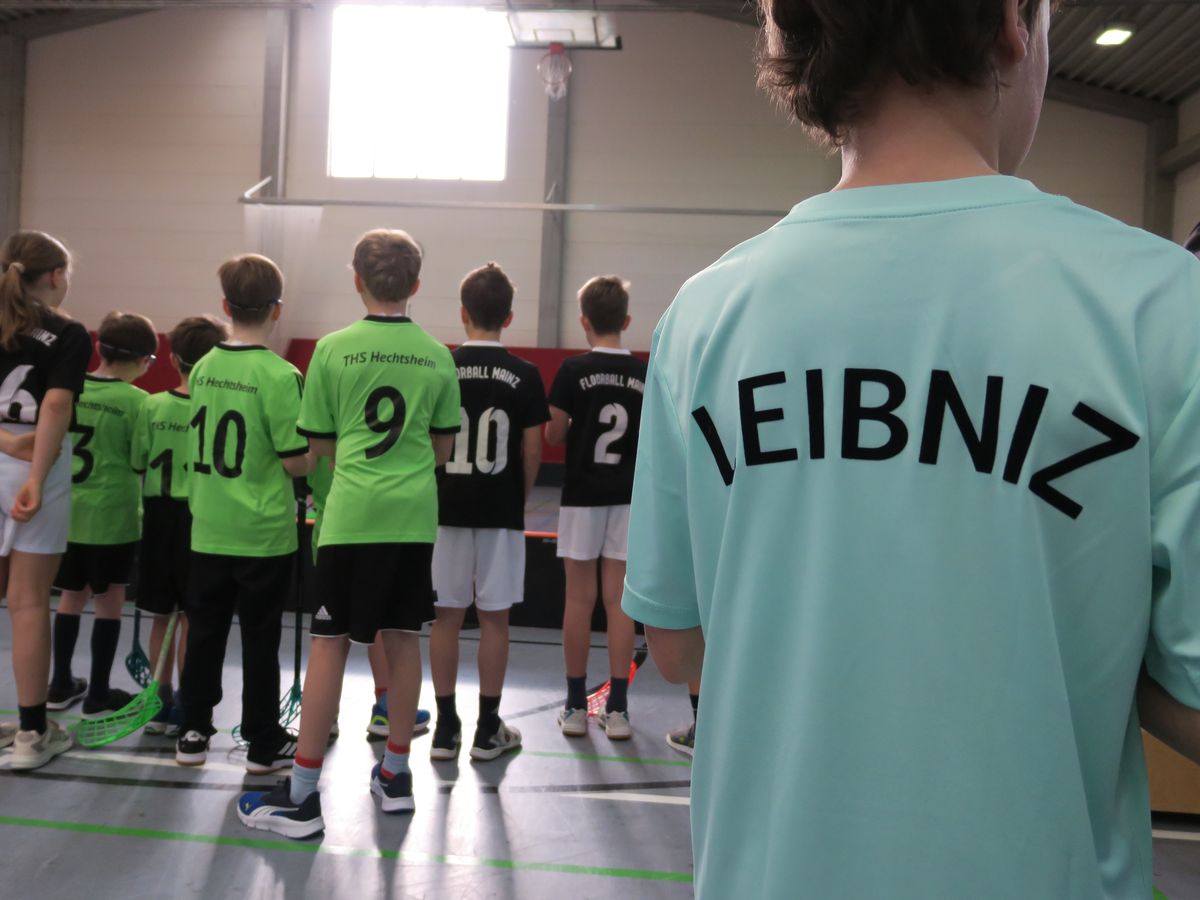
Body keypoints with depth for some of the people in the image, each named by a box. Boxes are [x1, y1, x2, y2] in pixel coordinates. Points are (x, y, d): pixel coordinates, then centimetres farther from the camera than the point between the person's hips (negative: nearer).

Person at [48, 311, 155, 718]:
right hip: (112, 516, -5)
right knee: (109, 602, 6)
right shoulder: (136, 401, -13)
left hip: (68, 511, 5)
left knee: (72, 596, 17)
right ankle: (98, 694, 13)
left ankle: (61, 684, 27)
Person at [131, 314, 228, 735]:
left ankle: (160, 702, 23)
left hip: (159, 516, 3)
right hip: (202, 517, -3)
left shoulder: (152, 406, -2)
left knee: (162, 615, 14)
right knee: (191, 617, 6)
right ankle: (183, 709, 12)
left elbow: (138, 465, 2)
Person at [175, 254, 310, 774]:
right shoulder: (279, 375, -16)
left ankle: (193, 733, 27)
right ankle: (263, 745, 19)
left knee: (205, 630, 16)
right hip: (263, 532, -5)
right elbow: (296, 462, -16)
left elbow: (201, 445, 11)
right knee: (260, 638, 7)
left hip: (208, 529, 5)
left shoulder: (203, 368, 2)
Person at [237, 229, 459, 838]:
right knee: (402, 637, 12)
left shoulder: (333, 349, -4)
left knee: (329, 643, 1)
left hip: (351, 514, -3)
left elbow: (318, 444, 3)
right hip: (414, 515, 3)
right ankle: (396, 773, 25)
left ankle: (302, 793, 6)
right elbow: (442, 448, 10)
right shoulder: (437, 355, 4)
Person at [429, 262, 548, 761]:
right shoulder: (525, 376, -5)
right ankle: (488, 728, 16)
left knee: (446, 615, 9)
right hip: (501, 512, -1)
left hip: (447, 508, 1)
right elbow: (532, 451, -3)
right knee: (494, 618, 7)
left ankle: (446, 727, 16)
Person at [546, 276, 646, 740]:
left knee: (579, 598, 6)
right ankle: (617, 707, 11)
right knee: (619, 599, 6)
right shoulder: (646, 373, 0)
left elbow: (553, 434, -6)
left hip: (582, 495, -2)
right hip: (627, 497, 2)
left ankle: (576, 706, 14)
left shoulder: (574, 370, -8)